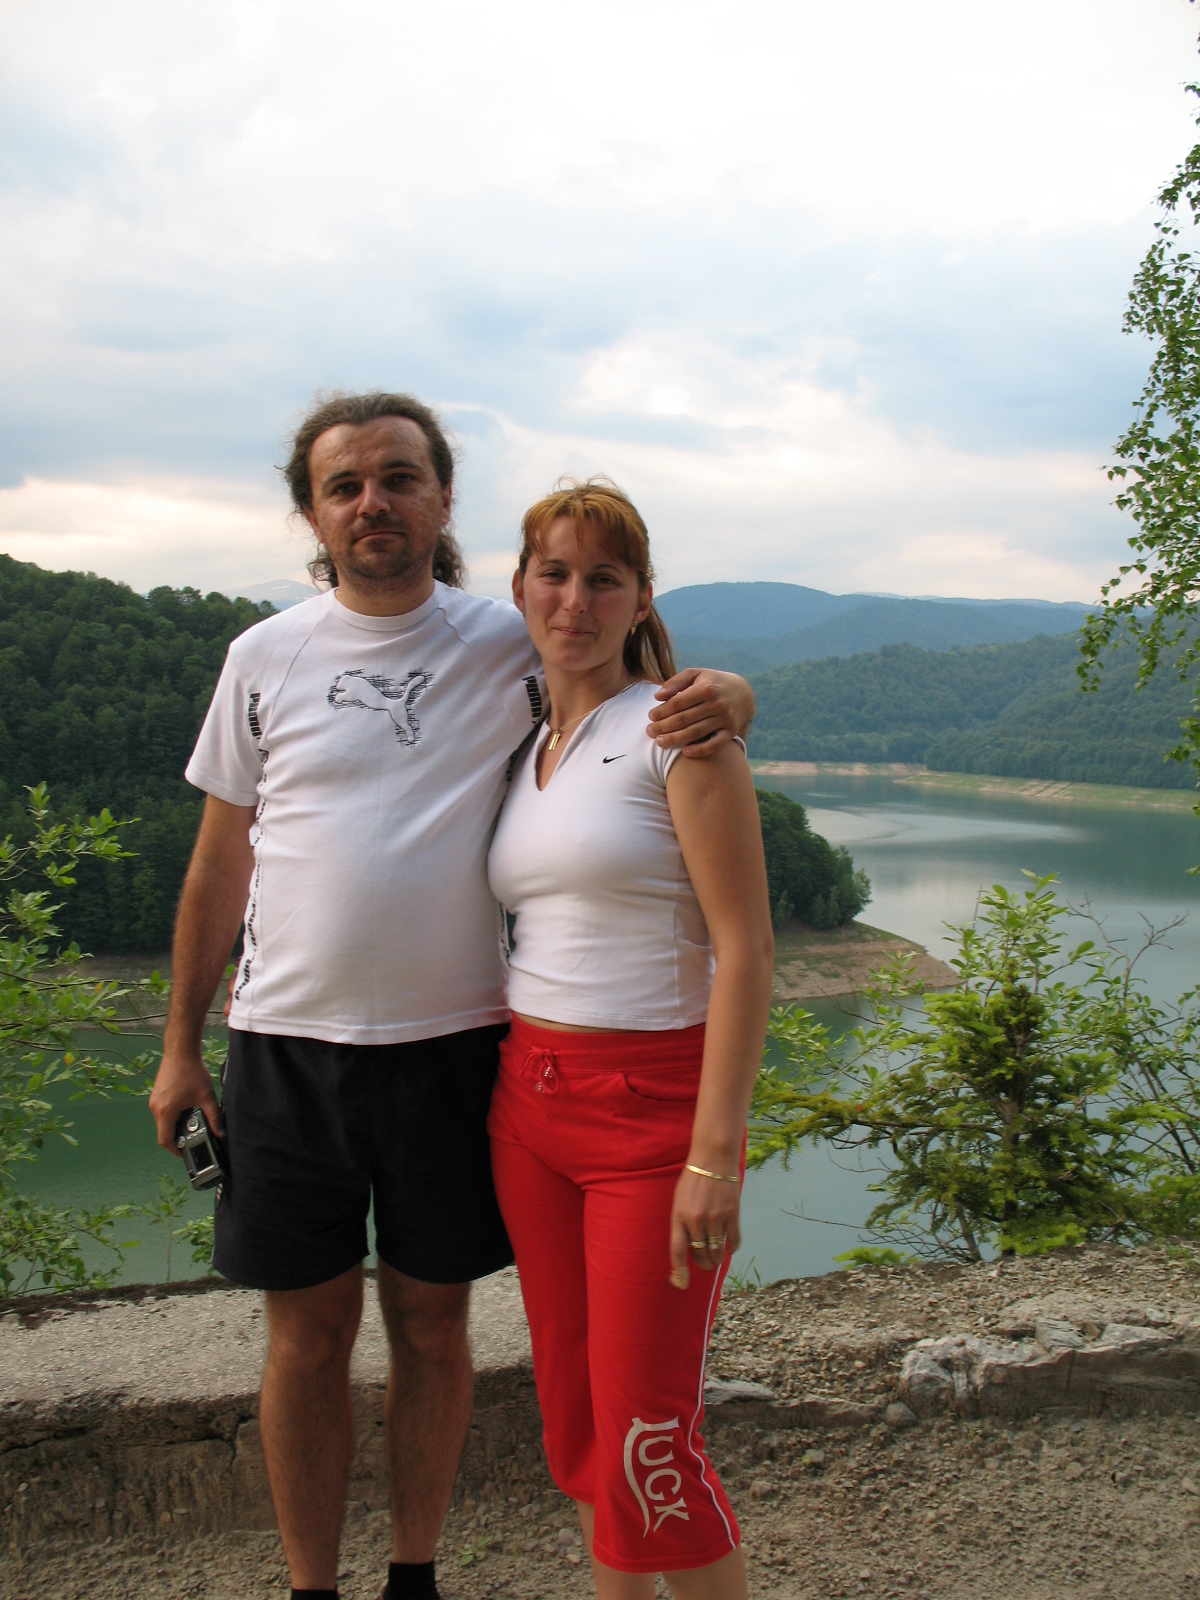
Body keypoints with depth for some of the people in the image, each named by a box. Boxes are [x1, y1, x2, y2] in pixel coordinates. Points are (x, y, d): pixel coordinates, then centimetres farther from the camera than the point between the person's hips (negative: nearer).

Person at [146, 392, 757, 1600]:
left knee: (432, 1325, 12)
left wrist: (719, 696, -20)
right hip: (287, 1048, 1)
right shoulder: (265, 659, 3)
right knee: (308, 1332, 10)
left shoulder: (513, 644, 0)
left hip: (453, 1046, 0)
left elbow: (658, 692, 6)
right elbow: (220, 867, 8)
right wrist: (179, 1046, 9)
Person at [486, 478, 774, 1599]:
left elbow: (744, 947, -14)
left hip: (652, 1106, -6)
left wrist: (715, 1157, -20)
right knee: (574, 1409, 15)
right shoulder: (521, 749, 12)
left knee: (646, 1444, -2)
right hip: (526, 1099, 7)